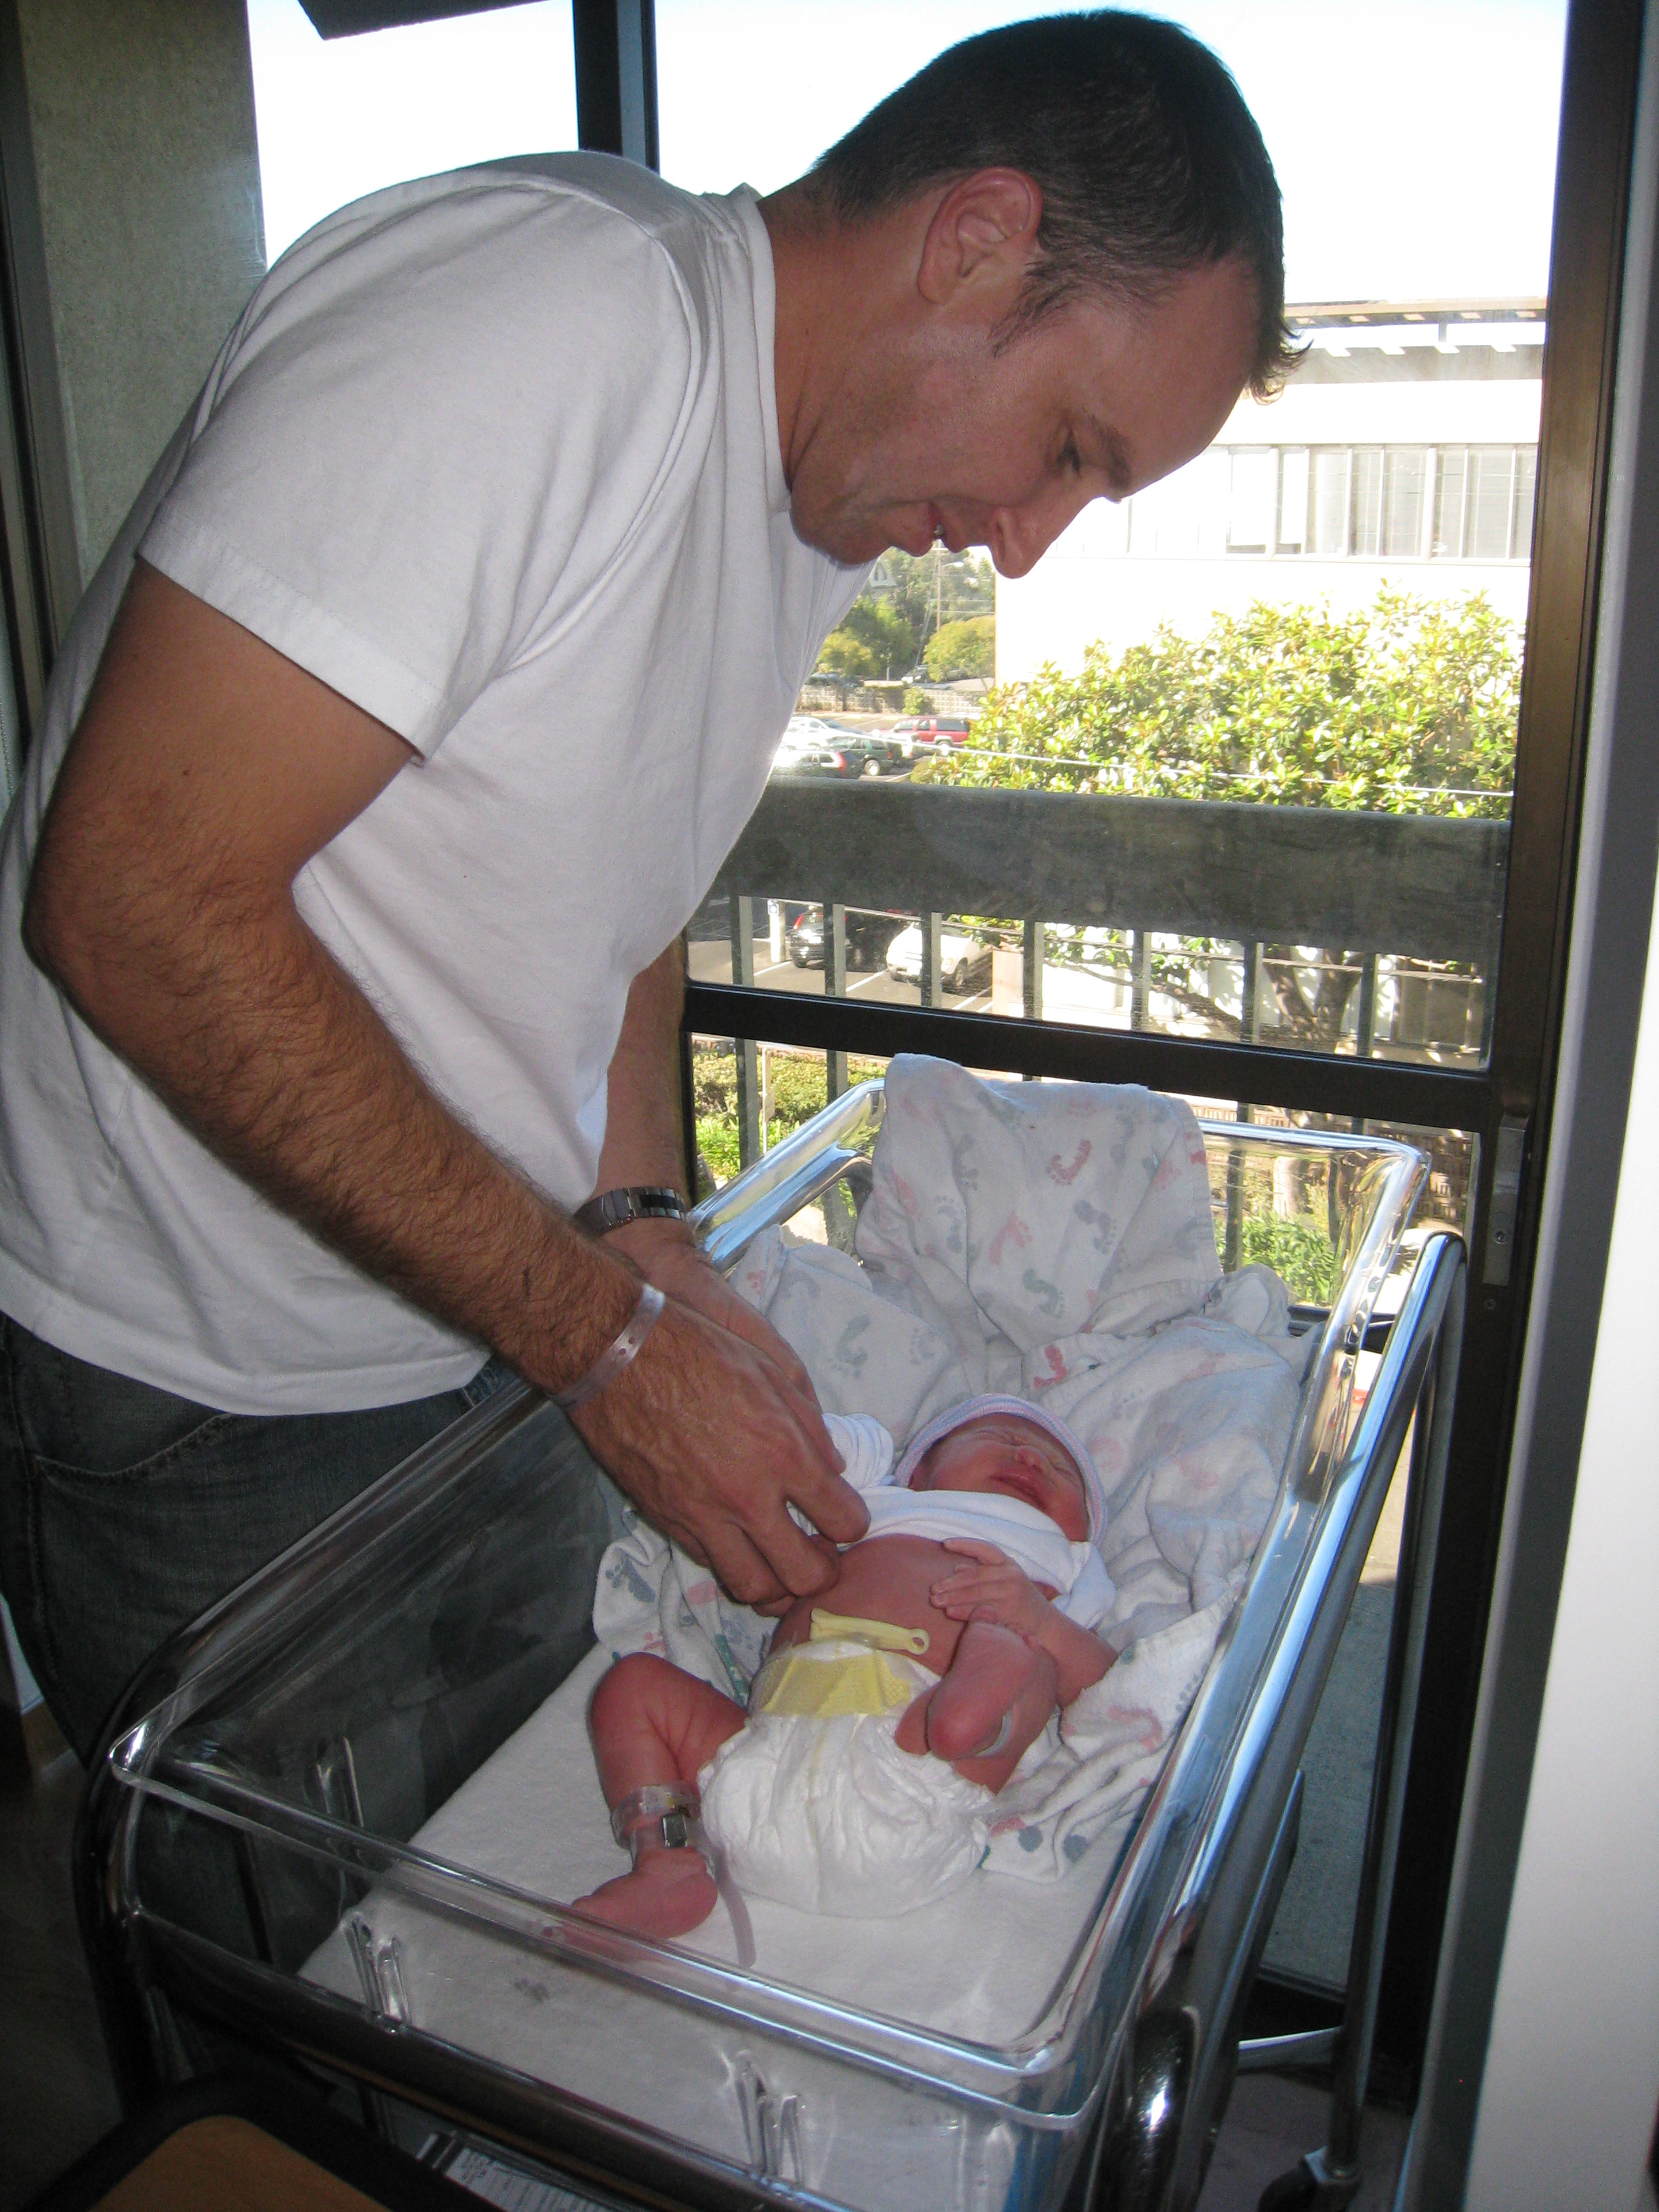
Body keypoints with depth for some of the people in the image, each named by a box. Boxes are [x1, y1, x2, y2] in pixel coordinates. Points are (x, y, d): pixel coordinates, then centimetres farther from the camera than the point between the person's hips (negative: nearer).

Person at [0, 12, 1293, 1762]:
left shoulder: (832, 484, 5)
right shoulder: (545, 310, -24)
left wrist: (637, 1222, -3)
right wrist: (603, 1334, -24)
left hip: (494, 1327, 8)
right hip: (198, 1387, -7)